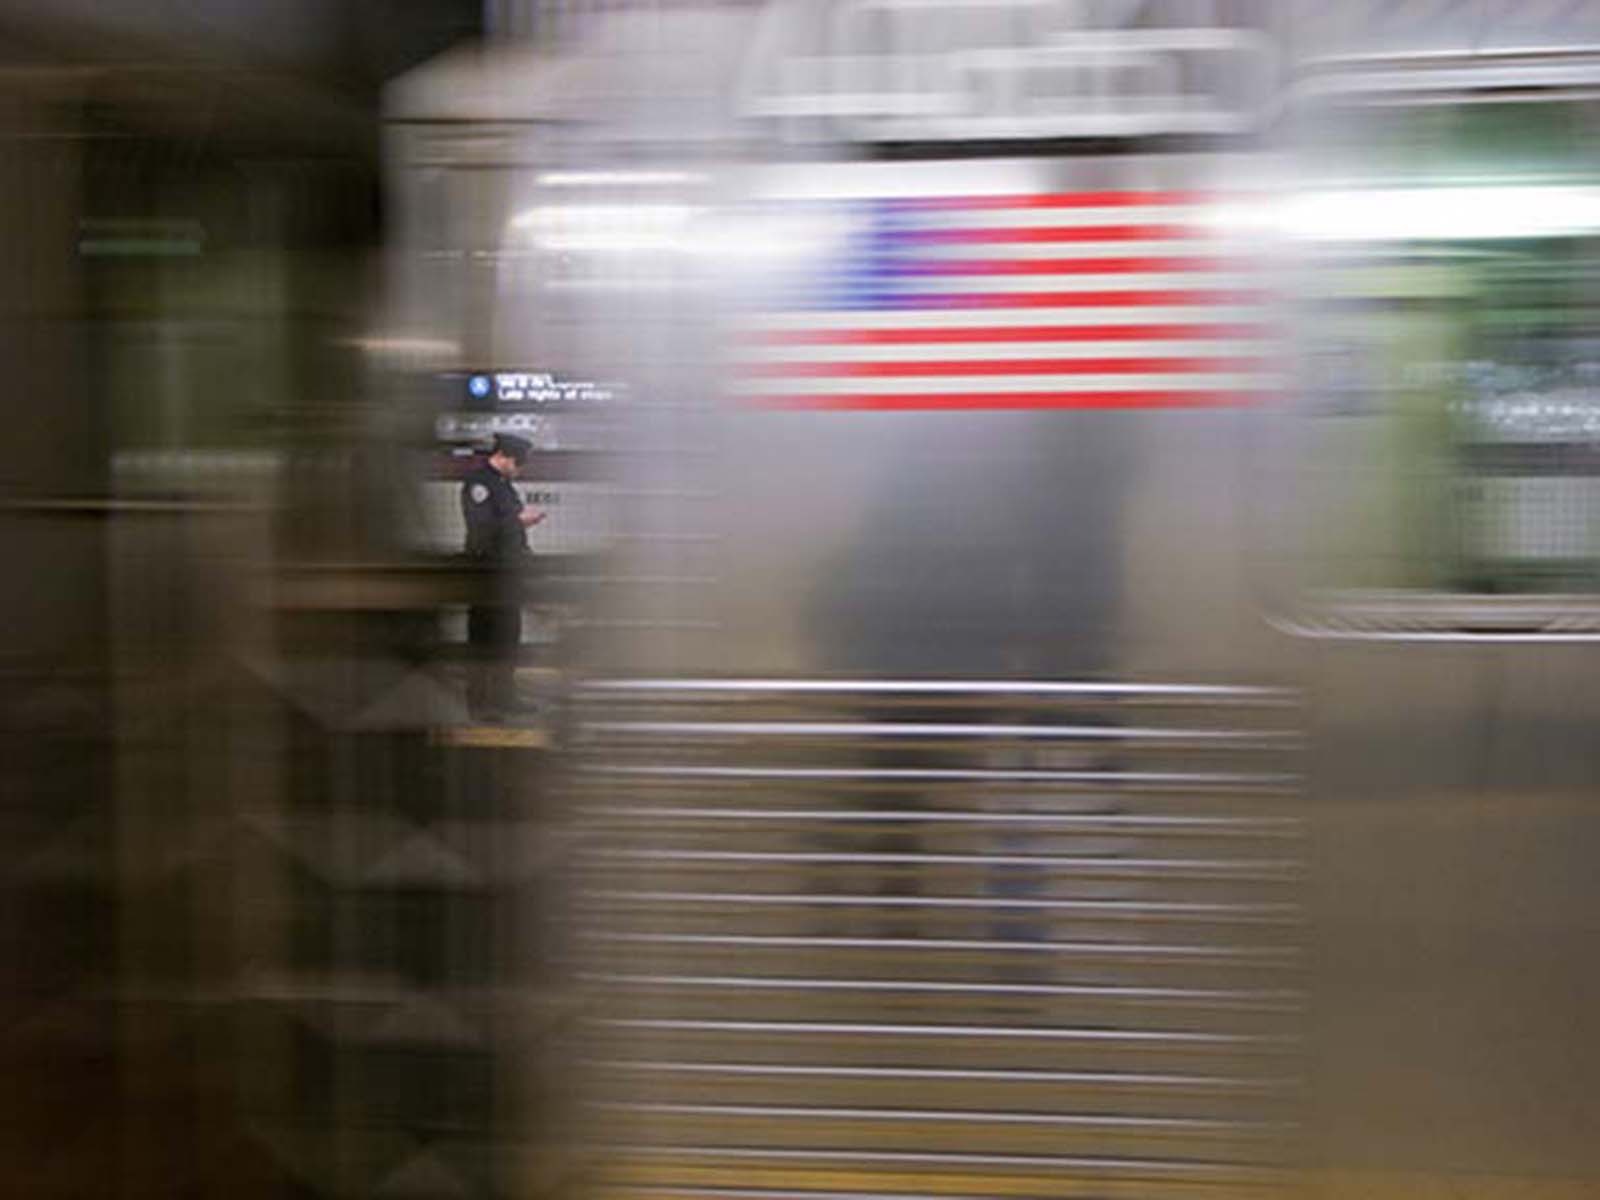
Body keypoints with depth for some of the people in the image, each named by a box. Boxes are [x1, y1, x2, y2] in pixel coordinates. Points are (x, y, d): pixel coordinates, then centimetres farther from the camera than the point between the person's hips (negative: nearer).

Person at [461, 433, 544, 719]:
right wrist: (518, 518, -16)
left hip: (509, 568, 10)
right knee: (486, 640, -6)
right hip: (488, 569, -10)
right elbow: (483, 528, -22)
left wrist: (526, 521, 9)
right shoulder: (477, 482, -12)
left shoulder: (503, 483, 17)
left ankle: (503, 698, 23)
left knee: (509, 634, 14)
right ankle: (481, 702, -1)